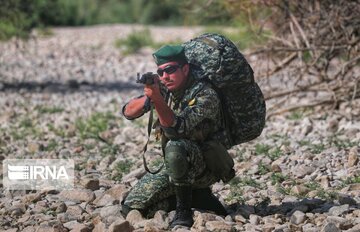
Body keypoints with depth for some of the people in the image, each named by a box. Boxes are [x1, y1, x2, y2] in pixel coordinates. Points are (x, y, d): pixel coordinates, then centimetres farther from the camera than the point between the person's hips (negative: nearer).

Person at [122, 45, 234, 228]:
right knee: (131, 207, -3)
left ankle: (184, 211, -19)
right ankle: (198, 196, 8)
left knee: (175, 147, -39)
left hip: (205, 165, -7)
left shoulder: (205, 95, -21)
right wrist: (147, 98, -27)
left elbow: (177, 128, -34)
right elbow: (128, 112, -7)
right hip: (176, 168, 7)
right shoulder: (163, 88, -1)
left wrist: (157, 99, -46)